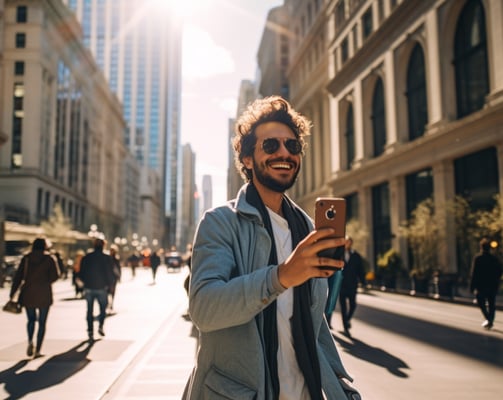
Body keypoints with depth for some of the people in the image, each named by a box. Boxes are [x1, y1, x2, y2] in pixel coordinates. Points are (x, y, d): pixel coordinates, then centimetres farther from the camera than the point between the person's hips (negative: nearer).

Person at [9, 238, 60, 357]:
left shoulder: (26, 259, 3)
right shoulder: (49, 259, -3)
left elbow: (18, 277, -1)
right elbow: (55, 276, -10)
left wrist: (12, 294, -1)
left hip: (28, 294, 2)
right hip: (44, 295, -2)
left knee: (31, 320, 18)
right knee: (42, 322, 8)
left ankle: (30, 341, -6)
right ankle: (37, 350, 4)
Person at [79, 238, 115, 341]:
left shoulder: (86, 258, 1)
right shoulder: (107, 258, -6)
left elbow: (81, 274, 5)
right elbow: (110, 274, -6)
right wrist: (109, 285, 9)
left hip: (89, 288, 2)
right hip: (102, 288, -2)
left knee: (90, 310, 10)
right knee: (103, 308, 15)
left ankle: (90, 331, 6)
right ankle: (101, 326, -1)